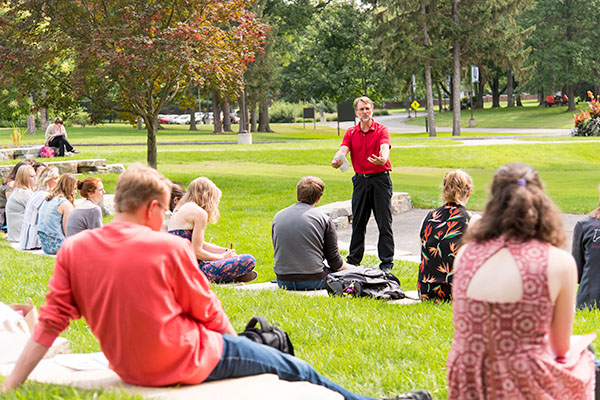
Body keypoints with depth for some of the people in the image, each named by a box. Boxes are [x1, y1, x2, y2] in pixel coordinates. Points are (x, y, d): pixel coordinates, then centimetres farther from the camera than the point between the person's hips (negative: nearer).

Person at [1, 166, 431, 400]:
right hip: (186, 363, -6)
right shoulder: (169, 247, -17)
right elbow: (210, 314, -6)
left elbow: (49, 323, -7)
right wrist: (229, 340, 15)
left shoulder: (73, 249, -4)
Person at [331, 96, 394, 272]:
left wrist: (382, 160, -46)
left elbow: (385, 148, -22)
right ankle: (353, 260, 19)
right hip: (360, 179, 4)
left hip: (380, 179, -3)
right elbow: (343, 150, -8)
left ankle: (387, 262, 3)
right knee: (358, 222, 9)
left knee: (384, 222, -3)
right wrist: (337, 161, -32)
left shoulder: (381, 130, -3)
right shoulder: (351, 133, 8)